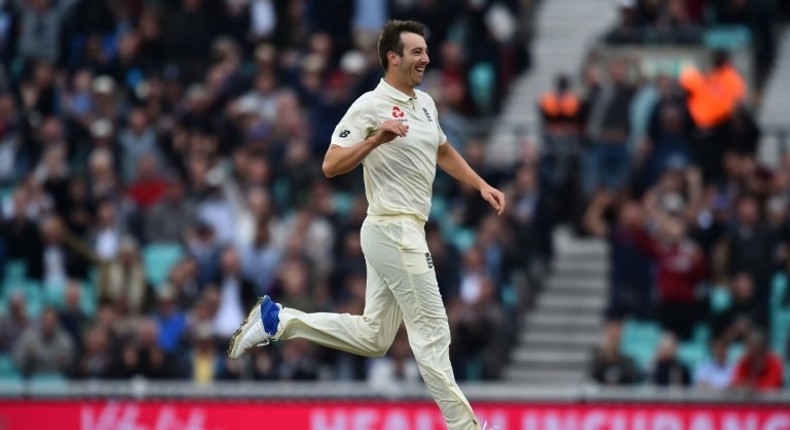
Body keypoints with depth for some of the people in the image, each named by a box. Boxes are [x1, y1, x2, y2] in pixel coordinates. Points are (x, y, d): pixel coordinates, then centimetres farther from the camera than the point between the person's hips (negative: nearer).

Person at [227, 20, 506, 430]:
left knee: (372, 338, 13)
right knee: (432, 331, -4)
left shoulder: (425, 103, 12)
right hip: (394, 231, -9)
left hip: (402, 233, 9)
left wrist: (481, 186, 19)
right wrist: (377, 138, -30)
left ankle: (278, 320, 16)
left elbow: (444, 151, 29)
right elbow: (331, 166, -19)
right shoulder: (370, 106, -14)